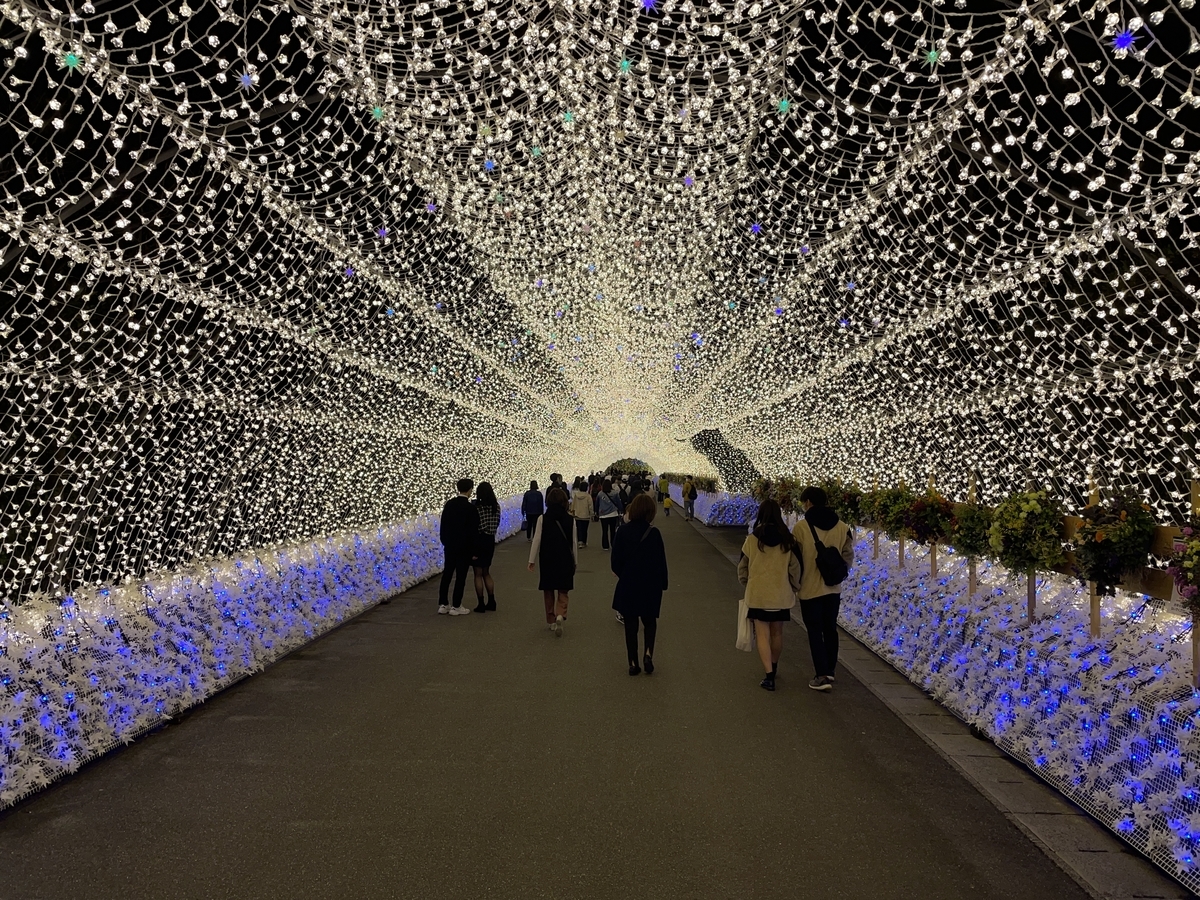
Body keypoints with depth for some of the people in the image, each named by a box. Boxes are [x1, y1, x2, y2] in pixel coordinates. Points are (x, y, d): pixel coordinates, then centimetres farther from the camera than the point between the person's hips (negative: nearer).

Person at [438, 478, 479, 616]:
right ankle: (456, 607, 5)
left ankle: (443, 605, 14)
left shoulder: (449, 504, 2)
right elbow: (473, 531, -14)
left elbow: (443, 525, 9)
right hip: (464, 547, -6)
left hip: (449, 546, 6)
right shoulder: (470, 508, -15)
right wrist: (474, 550, -7)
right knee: (461, 576, 1)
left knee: (447, 574, 11)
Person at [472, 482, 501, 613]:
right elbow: (497, 523, 6)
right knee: (486, 573, 18)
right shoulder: (496, 506, 0)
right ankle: (491, 602, 17)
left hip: (479, 540, -6)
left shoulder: (476, 506, -16)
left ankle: (481, 604, 5)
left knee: (478, 574, 4)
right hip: (490, 540, 6)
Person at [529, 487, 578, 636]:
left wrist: (532, 560, 2)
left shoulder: (543, 519, -8)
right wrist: (575, 561, 10)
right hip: (565, 559, 0)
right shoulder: (570, 519, -7)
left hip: (547, 559, 0)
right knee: (563, 591, 8)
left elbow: (537, 540, -6)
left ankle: (551, 621, 23)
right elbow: (574, 542, -2)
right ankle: (560, 615, -17)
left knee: (548, 591, 15)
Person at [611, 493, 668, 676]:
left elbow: (616, 561, -4)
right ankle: (648, 652, -3)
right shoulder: (653, 533, -13)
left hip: (627, 586, 1)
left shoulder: (622, 532, -8)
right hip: (650, 586, -1)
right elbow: (661, 561, -9)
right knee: (649, 621, 18)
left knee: (630, 624, 12)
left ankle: (633, 663, 13)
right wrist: (662, 584, 2)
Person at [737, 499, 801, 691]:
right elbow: (795, 568, 0)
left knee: (762, 634, 2)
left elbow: (743, 567, 2)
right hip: (781, 594, 2)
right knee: (777, 633, 18)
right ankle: (773, 667, 36)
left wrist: (746, 582, 22)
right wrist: (794, 588, 16)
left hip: (757, 594, -2)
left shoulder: (752, 539, -8)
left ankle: (769, 675, -7)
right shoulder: (788, 540, -6)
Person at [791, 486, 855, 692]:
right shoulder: (842, 527, -1)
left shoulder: (801, 527, -13)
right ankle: (829, 671, 27)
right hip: (833, 588, 4)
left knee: (815, 631, 3)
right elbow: (848, 556, 2)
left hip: (810, 588, -4)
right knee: (830, 629, 17)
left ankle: (823, 675, -2)